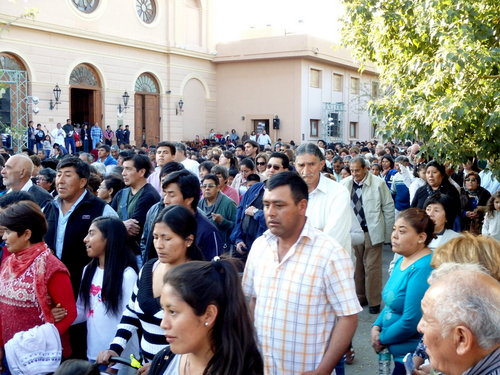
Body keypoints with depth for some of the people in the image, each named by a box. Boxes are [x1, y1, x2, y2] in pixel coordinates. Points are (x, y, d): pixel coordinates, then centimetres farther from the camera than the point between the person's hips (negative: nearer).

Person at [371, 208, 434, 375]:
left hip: (414, 357, -9)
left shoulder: (423, 269, -24)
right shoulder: (402, 260, 6)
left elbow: (410, 321, -26)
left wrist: (382, 339, -11)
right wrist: (376, 326, -1)